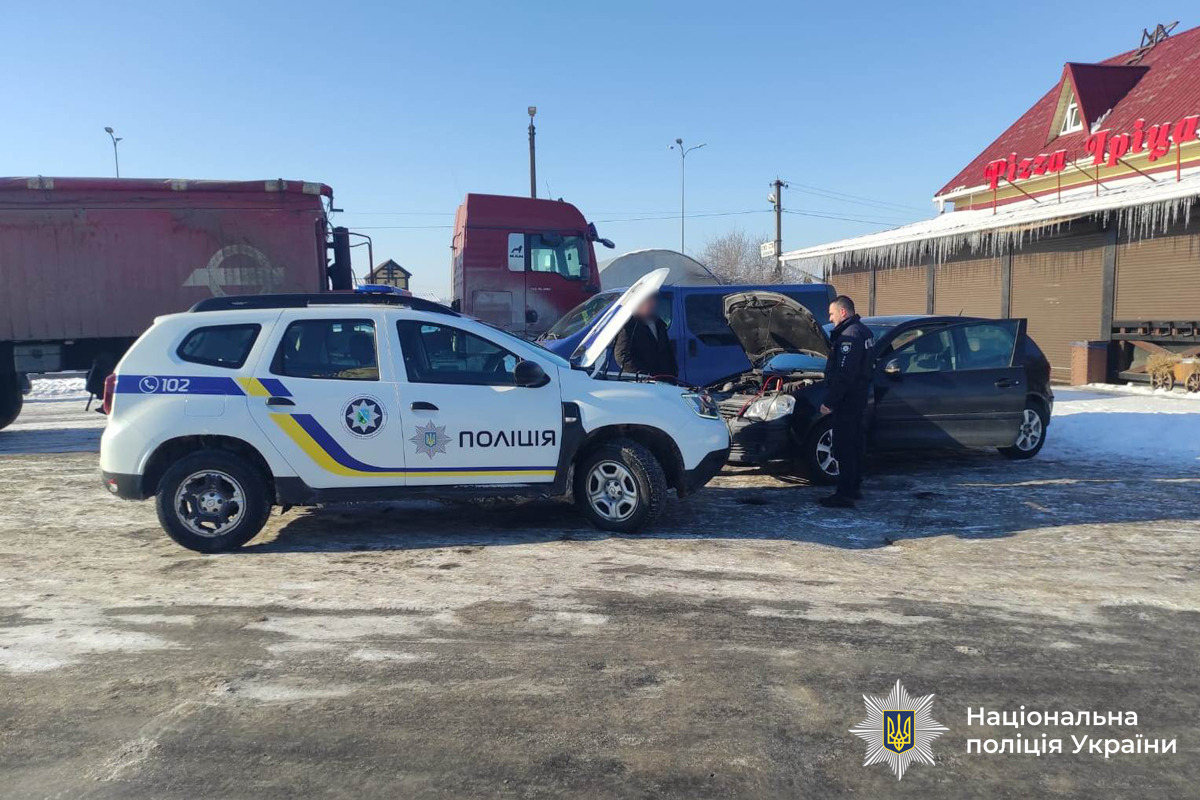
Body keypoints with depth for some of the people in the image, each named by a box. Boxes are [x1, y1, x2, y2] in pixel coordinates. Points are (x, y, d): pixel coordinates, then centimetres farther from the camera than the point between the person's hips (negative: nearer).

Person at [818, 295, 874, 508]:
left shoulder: (849, 335, -19)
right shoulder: (863, 331, 14)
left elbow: (843, 374, -25)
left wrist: (830, 402, -23)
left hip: (847, 400, -11)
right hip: (859, 396, 11)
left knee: (844, 447, -6)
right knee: (855, 444, 17)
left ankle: (845, 494, -2)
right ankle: (855, 488, 27)